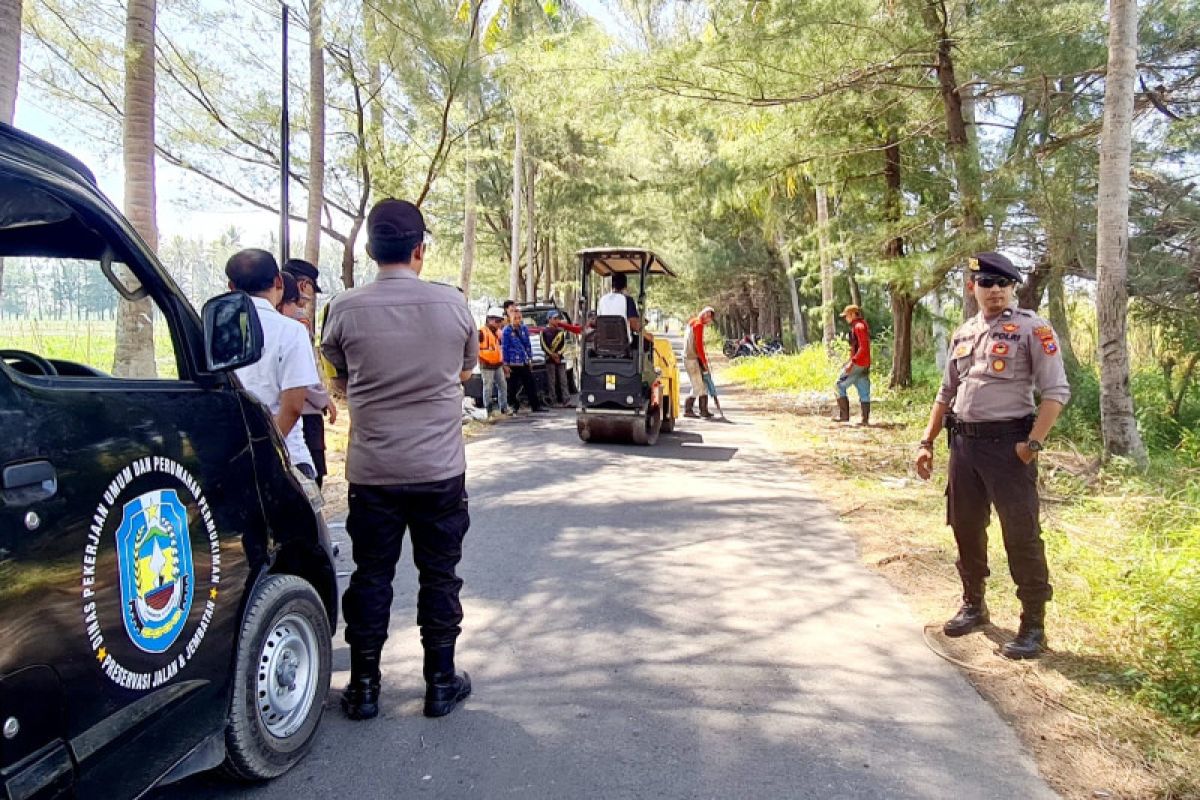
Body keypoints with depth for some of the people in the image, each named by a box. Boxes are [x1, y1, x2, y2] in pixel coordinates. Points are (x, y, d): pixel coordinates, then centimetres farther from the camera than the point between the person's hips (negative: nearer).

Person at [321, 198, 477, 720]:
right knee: (439, 575, 12)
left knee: (371, 575, 12)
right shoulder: (452, 304, -6)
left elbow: (341, 382, 8)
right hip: (441, 468, 0)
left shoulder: (346, 309, -7)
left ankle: (364, 688, 22)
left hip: (372, 470, 0)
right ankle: (441, 683, 22)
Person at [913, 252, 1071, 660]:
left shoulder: (1032, 328, -6)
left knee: (1021, 535, -1)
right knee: (966, 529, 15)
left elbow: (1056, 392, -10)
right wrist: (927, 442, 13)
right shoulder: (963, 334, 12)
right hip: (963, 443, 6)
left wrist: (1033, 444, -18)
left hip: (1008, 445, -6)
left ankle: (1033, 626, 11)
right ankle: (973, 605, 33)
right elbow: (945, 393, 18)